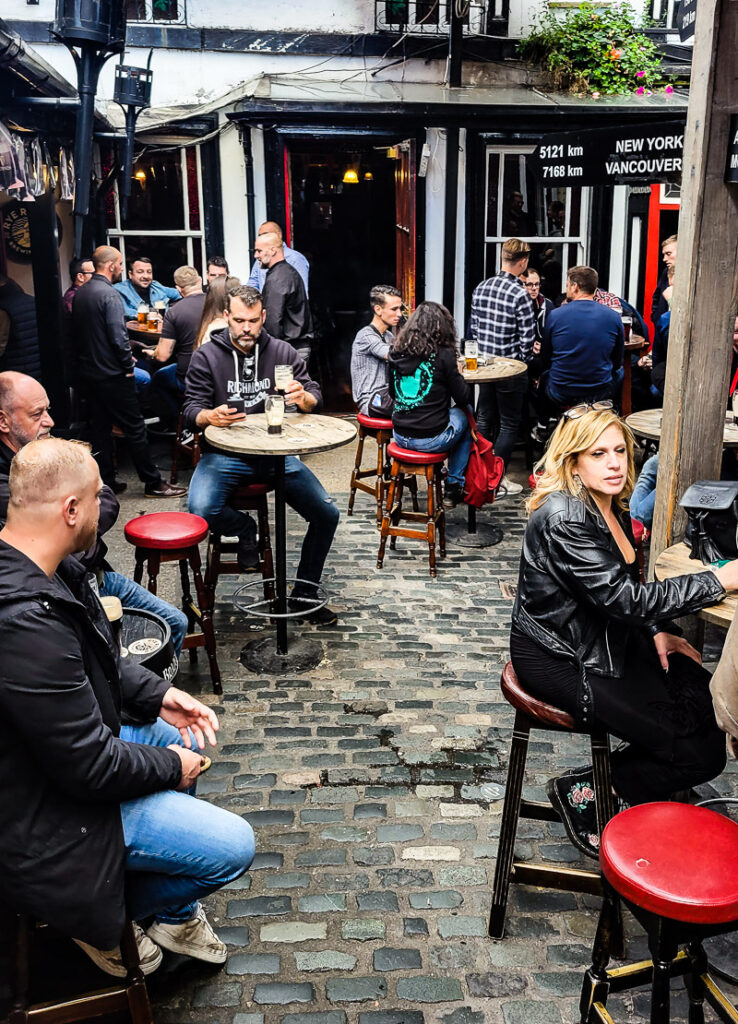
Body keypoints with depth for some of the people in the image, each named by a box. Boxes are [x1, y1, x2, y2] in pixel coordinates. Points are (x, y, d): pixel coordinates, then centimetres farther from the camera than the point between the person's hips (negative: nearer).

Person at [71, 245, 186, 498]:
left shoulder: (80, 294, 9)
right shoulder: (109, 294, -17)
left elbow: (77, 332, 15)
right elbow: (118, 337, -22)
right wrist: (128, 366, -10)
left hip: (87, 371, 8)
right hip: (111, 374, -8)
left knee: (100, 427, 13)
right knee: (135, 428, -1)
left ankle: (106, 482, 18)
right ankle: (153, 483, 5)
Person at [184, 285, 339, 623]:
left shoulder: (282, 352, 5)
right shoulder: (206, 356, 0)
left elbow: (315, 398, 5)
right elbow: (191, 410, -3)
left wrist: (303, 398, -21)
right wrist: (210, 416, -29)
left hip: (276, 453, 2)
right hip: (224, 454, -2)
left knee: (327, 514, -13)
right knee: (201, 511, -31)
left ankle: (304, 595, 8)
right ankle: (245, 530, 7)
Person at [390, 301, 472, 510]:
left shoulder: (397, 352, 2)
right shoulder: (443, 355, -12)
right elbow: (464, 397, -4)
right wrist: (457, 373, 15)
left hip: (400, 436, 6)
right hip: (430, 439, -5)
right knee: (465, 415, 23)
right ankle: (454, 487, 26)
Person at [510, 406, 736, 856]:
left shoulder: (611, 505, 5)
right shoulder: (563, 519, -25)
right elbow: (625, 598, -29)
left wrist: (657, 630, 4)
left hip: (609, 639, 9)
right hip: (561, 662, -9)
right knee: (701, 754, -11)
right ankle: (584, 791, 6)